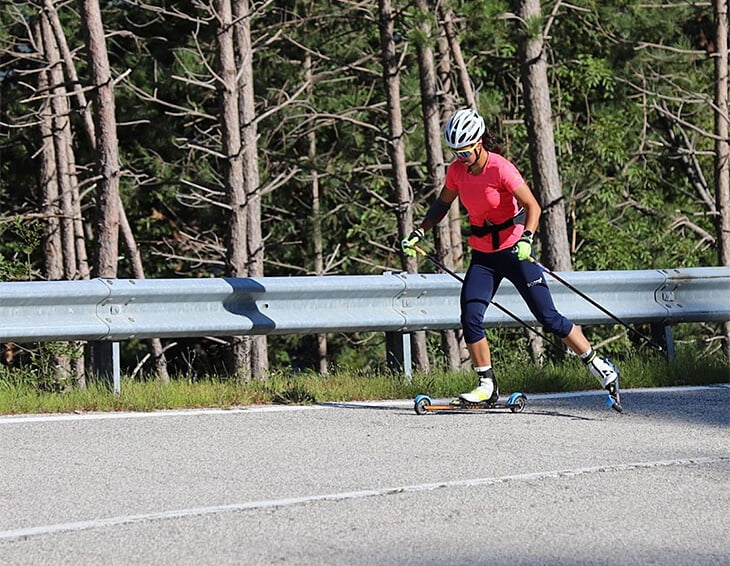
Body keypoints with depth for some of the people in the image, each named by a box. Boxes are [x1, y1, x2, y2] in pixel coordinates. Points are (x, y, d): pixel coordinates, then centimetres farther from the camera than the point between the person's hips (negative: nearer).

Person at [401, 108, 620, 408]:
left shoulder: (501, 169, -19)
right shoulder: (457, 170, -1)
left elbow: (532, 206, -23)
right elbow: (443, 203, 16)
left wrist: (526, 239, -39)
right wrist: (419, 232, 6)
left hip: (514, 250, -5)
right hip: (482, 255, 5)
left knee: (548, 316, -7)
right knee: (470, 318, -9)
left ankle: (601, 368, 4)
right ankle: (487, 386, 4)